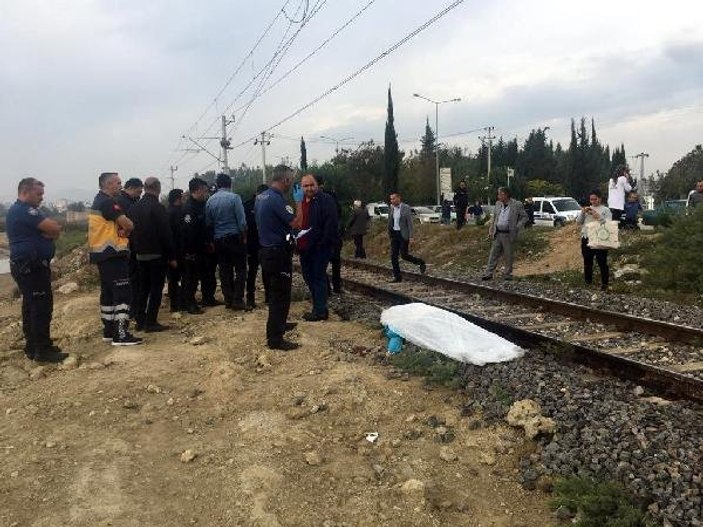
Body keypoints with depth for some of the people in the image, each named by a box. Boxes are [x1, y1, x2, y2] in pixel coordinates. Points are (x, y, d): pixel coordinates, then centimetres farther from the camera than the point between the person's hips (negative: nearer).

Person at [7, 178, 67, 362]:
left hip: (27, 266, 11)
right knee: (42, 307, -7)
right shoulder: (25, 210, -16)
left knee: (31, 307, 15)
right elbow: (55, 228, -23)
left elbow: (52, 231, 12)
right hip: (32, 267, -11)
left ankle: (33, 347, 24)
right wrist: (48, 232, -3)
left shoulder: (18, 210, 18)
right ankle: (42, 351, -3)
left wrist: (49, 232, -9)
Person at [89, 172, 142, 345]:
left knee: (108, 293, 15)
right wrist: (126, 230, 0)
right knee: (123, 294, -10)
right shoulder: (108, 202, -15)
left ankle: (109, 331, 22)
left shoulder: (98, 201, 18)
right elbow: (128, 224, -21)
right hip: (113, 255, -11)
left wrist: (122, 230, -3)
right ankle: (121, 335, -11)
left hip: (102, 254, 11)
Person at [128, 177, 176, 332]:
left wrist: (136, 250, 16)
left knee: (142, 287, 15)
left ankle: (139, 320, 18)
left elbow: (130, 231, 11)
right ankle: (151, 322, -1)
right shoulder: (158, 208, -15)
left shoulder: (134, 207, 8)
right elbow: (166, 234, -15)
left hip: (140, 254, 7)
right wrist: (172, 256, -10)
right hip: (157, 254, -7)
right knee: (156, 288, -1)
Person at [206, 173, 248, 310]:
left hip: (219, 240, 5)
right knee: (240, 270, 2)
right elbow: (241, 220, -12)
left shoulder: (210, 200, 4)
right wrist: (244, 236, -1)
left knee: (225, 271, 9)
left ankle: (228, 300, 12)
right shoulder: (234, 197, -9)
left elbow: (208, 222, 7)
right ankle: (237, 300, -2)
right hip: (235, 238, -4)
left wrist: (212, 238, 16)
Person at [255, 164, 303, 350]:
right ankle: (275, 338, -1)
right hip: (278, 253, -10)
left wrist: (286, 231, 20)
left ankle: (279, 324, 39)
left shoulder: (260, 197, 8)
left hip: (266, 250, 10)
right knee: (281, 295, -4)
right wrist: (299, 201, -9)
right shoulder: (277, 199, -21)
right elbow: (296, 223, -21)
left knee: (275, 292, 23)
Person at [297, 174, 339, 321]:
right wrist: (297, 240, 9)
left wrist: (323, 243, -20)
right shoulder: (301, 202, 14)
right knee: (308, 276, 14)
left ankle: (320, 311, 6)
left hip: (319, 248, -8)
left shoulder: (326, 200, -9)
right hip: (305, 248, 8)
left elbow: (331, 224, -16)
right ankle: (319, 307, 26)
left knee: (318, 277, -2)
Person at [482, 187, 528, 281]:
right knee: (493, 255, 5)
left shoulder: (517, 205, -6)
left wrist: (517, 228, -10)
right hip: (497, 234, 4)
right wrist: (491, 231, 10)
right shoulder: (498, 204, 9)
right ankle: (488, 274, 8)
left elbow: (524, 217, 0)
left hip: (508, 235, -4)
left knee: (508, 256, 6)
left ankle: (507, 275, 19)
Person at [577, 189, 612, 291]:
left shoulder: (605, 210, 3)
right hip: (586, 239, 4)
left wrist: (598, 216, -19)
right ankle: (588, 282, 23)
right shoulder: (587, 209, 16)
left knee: (602, 262, -1)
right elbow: (578, 222, 10)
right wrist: (582, 213, -5)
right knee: (587, 262, 12)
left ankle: (604, 283, 8)